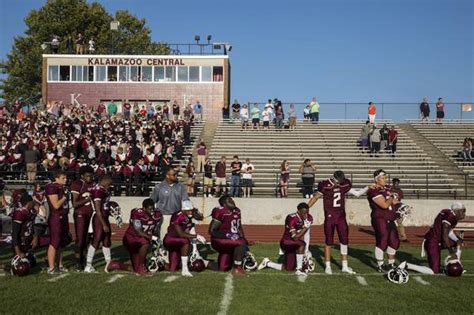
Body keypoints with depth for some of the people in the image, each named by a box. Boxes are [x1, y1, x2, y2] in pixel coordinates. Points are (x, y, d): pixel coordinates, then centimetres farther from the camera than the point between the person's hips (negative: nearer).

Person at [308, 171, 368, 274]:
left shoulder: (344, 185, 0)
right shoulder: (325, 185, -11)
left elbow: (357, 193, 9)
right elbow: (315, 198, -2)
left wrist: (368, 187, -1)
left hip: (341, 217, 4)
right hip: (329, 217, -4)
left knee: (344, 240, 5)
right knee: (329, 242, 3)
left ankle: (345, 266, 16)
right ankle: (328, 266, 14)